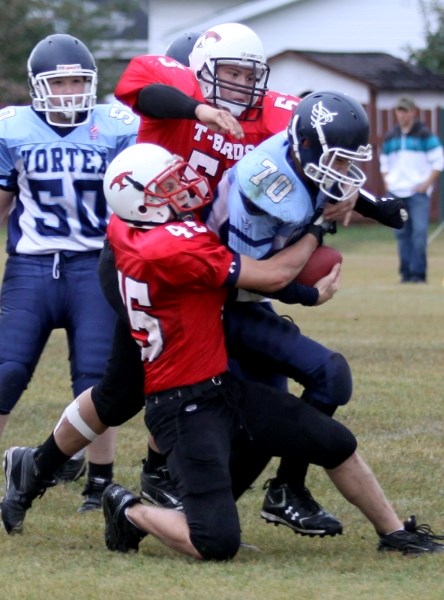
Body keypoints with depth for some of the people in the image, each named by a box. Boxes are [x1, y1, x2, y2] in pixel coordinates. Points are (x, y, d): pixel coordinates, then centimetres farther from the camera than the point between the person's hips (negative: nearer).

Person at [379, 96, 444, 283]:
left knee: (419, 231, -14)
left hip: (418, 192, -4)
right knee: (402, 234, 3)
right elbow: (384, 162, 25)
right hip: (396, 192, 5)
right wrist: (386, 181, 9)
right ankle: (406, 273, 7)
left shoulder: (424, 135, 0)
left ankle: (418, 273, -14)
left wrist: (427, 183, -9)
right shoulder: (390, 137, 14)